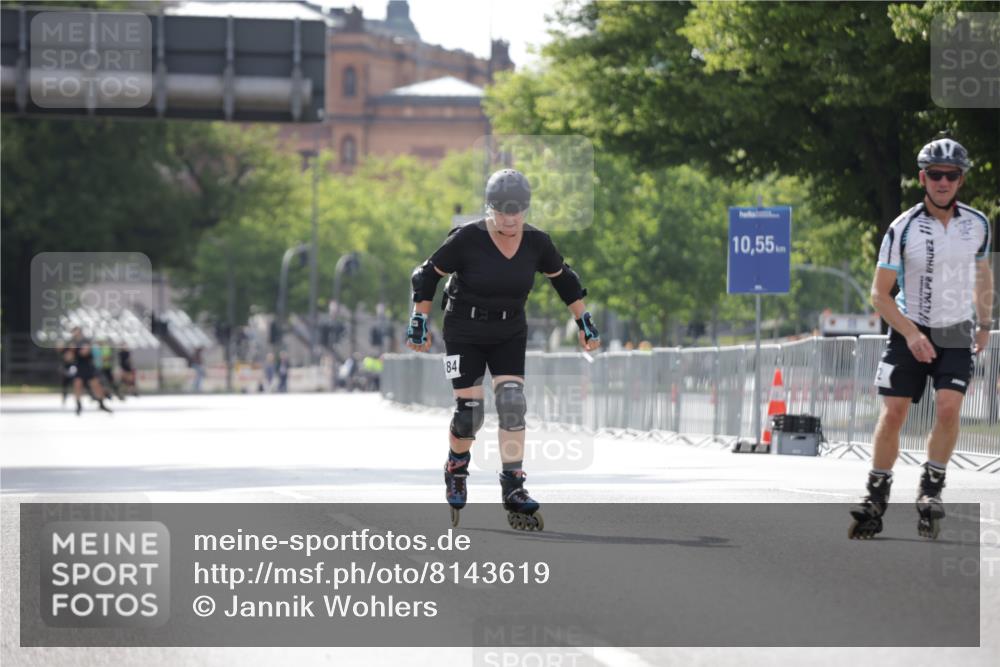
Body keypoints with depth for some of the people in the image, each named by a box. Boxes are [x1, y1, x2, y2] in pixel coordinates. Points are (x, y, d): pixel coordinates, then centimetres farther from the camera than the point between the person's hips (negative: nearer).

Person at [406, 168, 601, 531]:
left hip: (510, 334, 3)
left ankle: (513, 488, -10)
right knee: (469, 411, -5)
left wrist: (584, 321, 10)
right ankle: (456, 467, 26)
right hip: (464, 333, -3)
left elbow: (563, 279, 10)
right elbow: (428, 274, -7)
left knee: (512, 404, -13)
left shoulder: (536, 242, -8)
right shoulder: (467, 239, -19)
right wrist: (419, 321, -9)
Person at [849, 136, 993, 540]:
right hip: (909, 331, -1)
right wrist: (911, 334, -20)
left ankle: (931, 488, -5)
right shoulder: (903, 229, -12)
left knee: (948, 407, -19)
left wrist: (985, 325, 18)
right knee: (893, 412, -7)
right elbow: (879, 294, -9)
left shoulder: (977, 225, -2)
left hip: (956, 335, 1)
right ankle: (876, 498, 5)